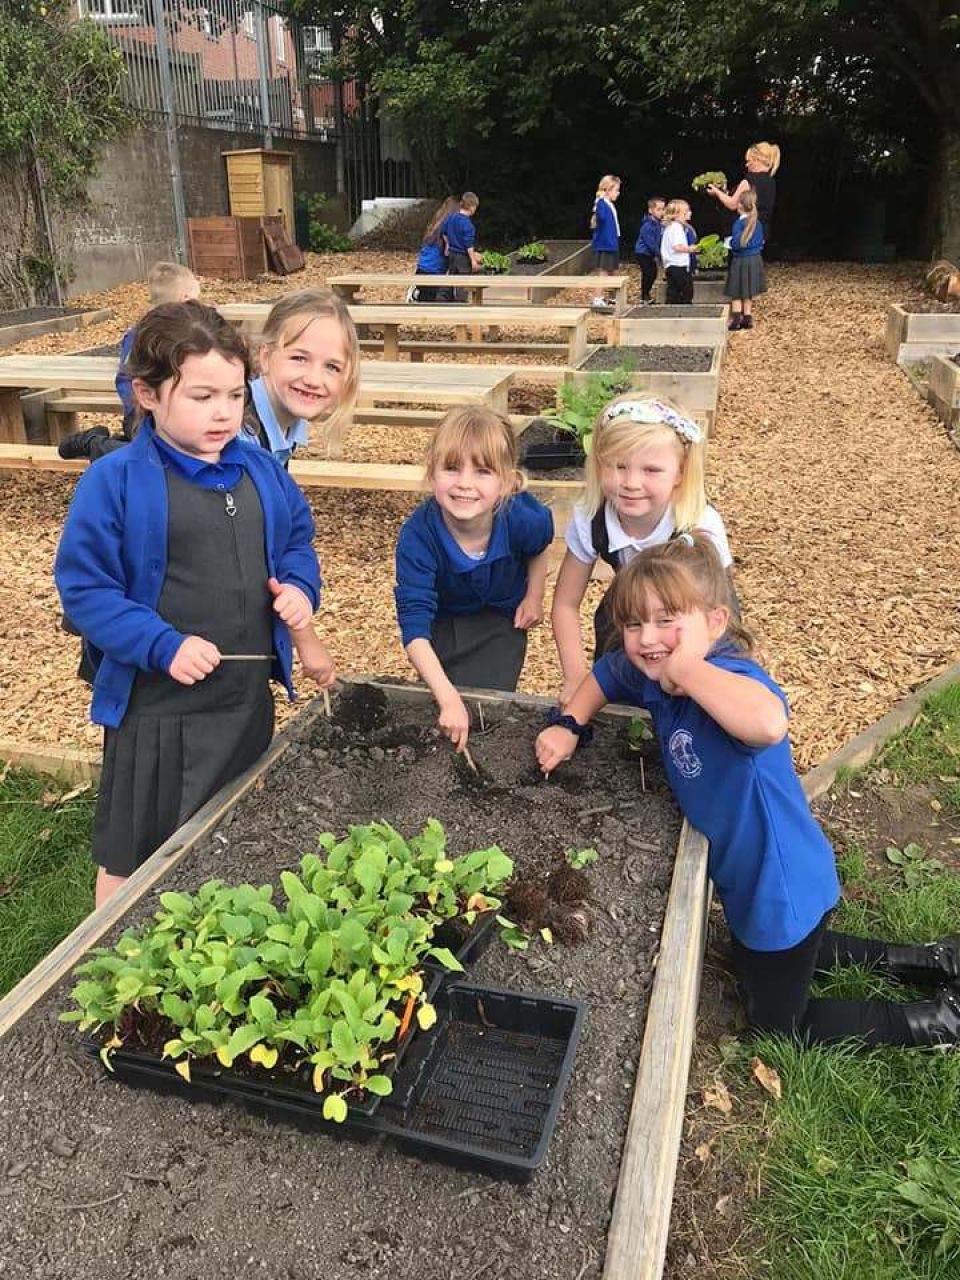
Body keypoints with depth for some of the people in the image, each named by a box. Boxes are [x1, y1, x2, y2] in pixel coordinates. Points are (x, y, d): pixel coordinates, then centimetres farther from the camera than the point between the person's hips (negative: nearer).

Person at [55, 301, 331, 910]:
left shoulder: (262, 470, 3)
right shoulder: (114, 482, -14)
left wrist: (300, 587, -5)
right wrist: (163, 646, -22)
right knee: (132, 859, 10)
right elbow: (83, 586, -13)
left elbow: (297, 539, 16)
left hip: (249, 696, 6)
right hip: (157, 706, -5)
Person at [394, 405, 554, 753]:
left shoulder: (522, 519, -32)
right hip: (442, 618, 0)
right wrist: (448, 698, -48)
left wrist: (534, 597, -1)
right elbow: (414, 628, -40)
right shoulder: (417, 536, -38)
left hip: (501, 619, 1)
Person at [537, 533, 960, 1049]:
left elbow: (768, 724, -60)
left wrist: (686, 665, -47)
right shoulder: (651, 674, -10)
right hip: (747, 883, 10)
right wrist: (569, 726, -3)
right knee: (759, 965, 37)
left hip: (783, 890, -9)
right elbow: (604, 673, 13)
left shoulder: (730, 678, -36)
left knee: (776, 1023, 14)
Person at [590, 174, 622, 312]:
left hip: (612, 244, 10)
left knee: (613, 272, 14)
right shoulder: (602, 203, -14)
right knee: (603, 272, -10)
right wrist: (600, 200, -33)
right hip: (603, 244, -10)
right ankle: (598, 300, -7)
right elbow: (600, 216, -36)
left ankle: (611, 299, 24)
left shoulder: (611, 205, 14)